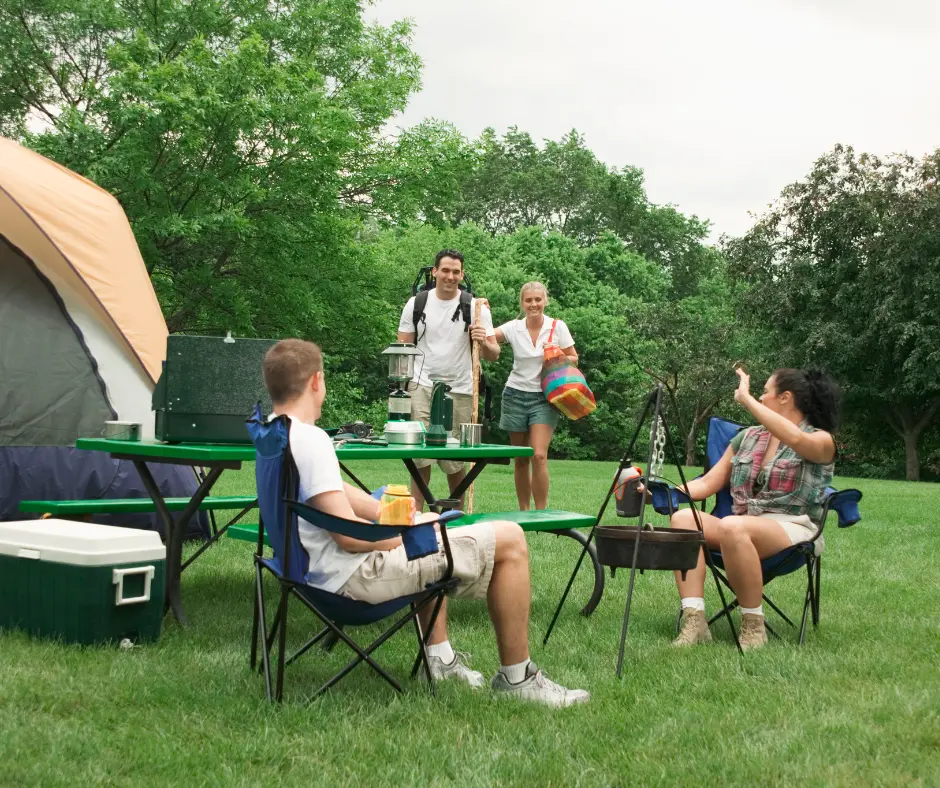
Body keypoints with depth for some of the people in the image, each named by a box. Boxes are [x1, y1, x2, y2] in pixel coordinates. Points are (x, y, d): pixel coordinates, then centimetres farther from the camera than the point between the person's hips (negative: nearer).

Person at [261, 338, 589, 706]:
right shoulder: (310, 439, -22)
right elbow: (348, 535, -25)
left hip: (323, 571, 11)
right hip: (356, 575, -11)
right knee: (508, 539, -7)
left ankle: (439, 657, 33)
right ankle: (516, 678, 5)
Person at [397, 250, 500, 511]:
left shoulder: (476, 308, 0)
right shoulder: (416, 303, 4)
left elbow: (494, 355, 1)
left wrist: (484, 342, -22)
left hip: (460, 391, 0)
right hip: (422, 387, 0)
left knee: (455, 460, 6)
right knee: (420, 455, -7)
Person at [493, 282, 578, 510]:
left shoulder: (558, 327, -2)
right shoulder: (513, 328, 0)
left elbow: (574, 360, 5)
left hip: (544, 398, -2)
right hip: (516, 395, 2)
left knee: (539, 456, -15)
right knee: (520, 459, 6)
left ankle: (541, 513, -7)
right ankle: (523, 512, 17)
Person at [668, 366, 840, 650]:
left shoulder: (821, 441, 1)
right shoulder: (747, 437, 20)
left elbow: (796, 440, -25)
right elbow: (708, 483, 17)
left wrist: (746, 399, -22)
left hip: (793, 529, -6)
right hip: (742, 525, 6)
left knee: (732, 526, -37)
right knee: (683, 517, -22)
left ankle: (753, 626, -23)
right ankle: (694, 622, -30)